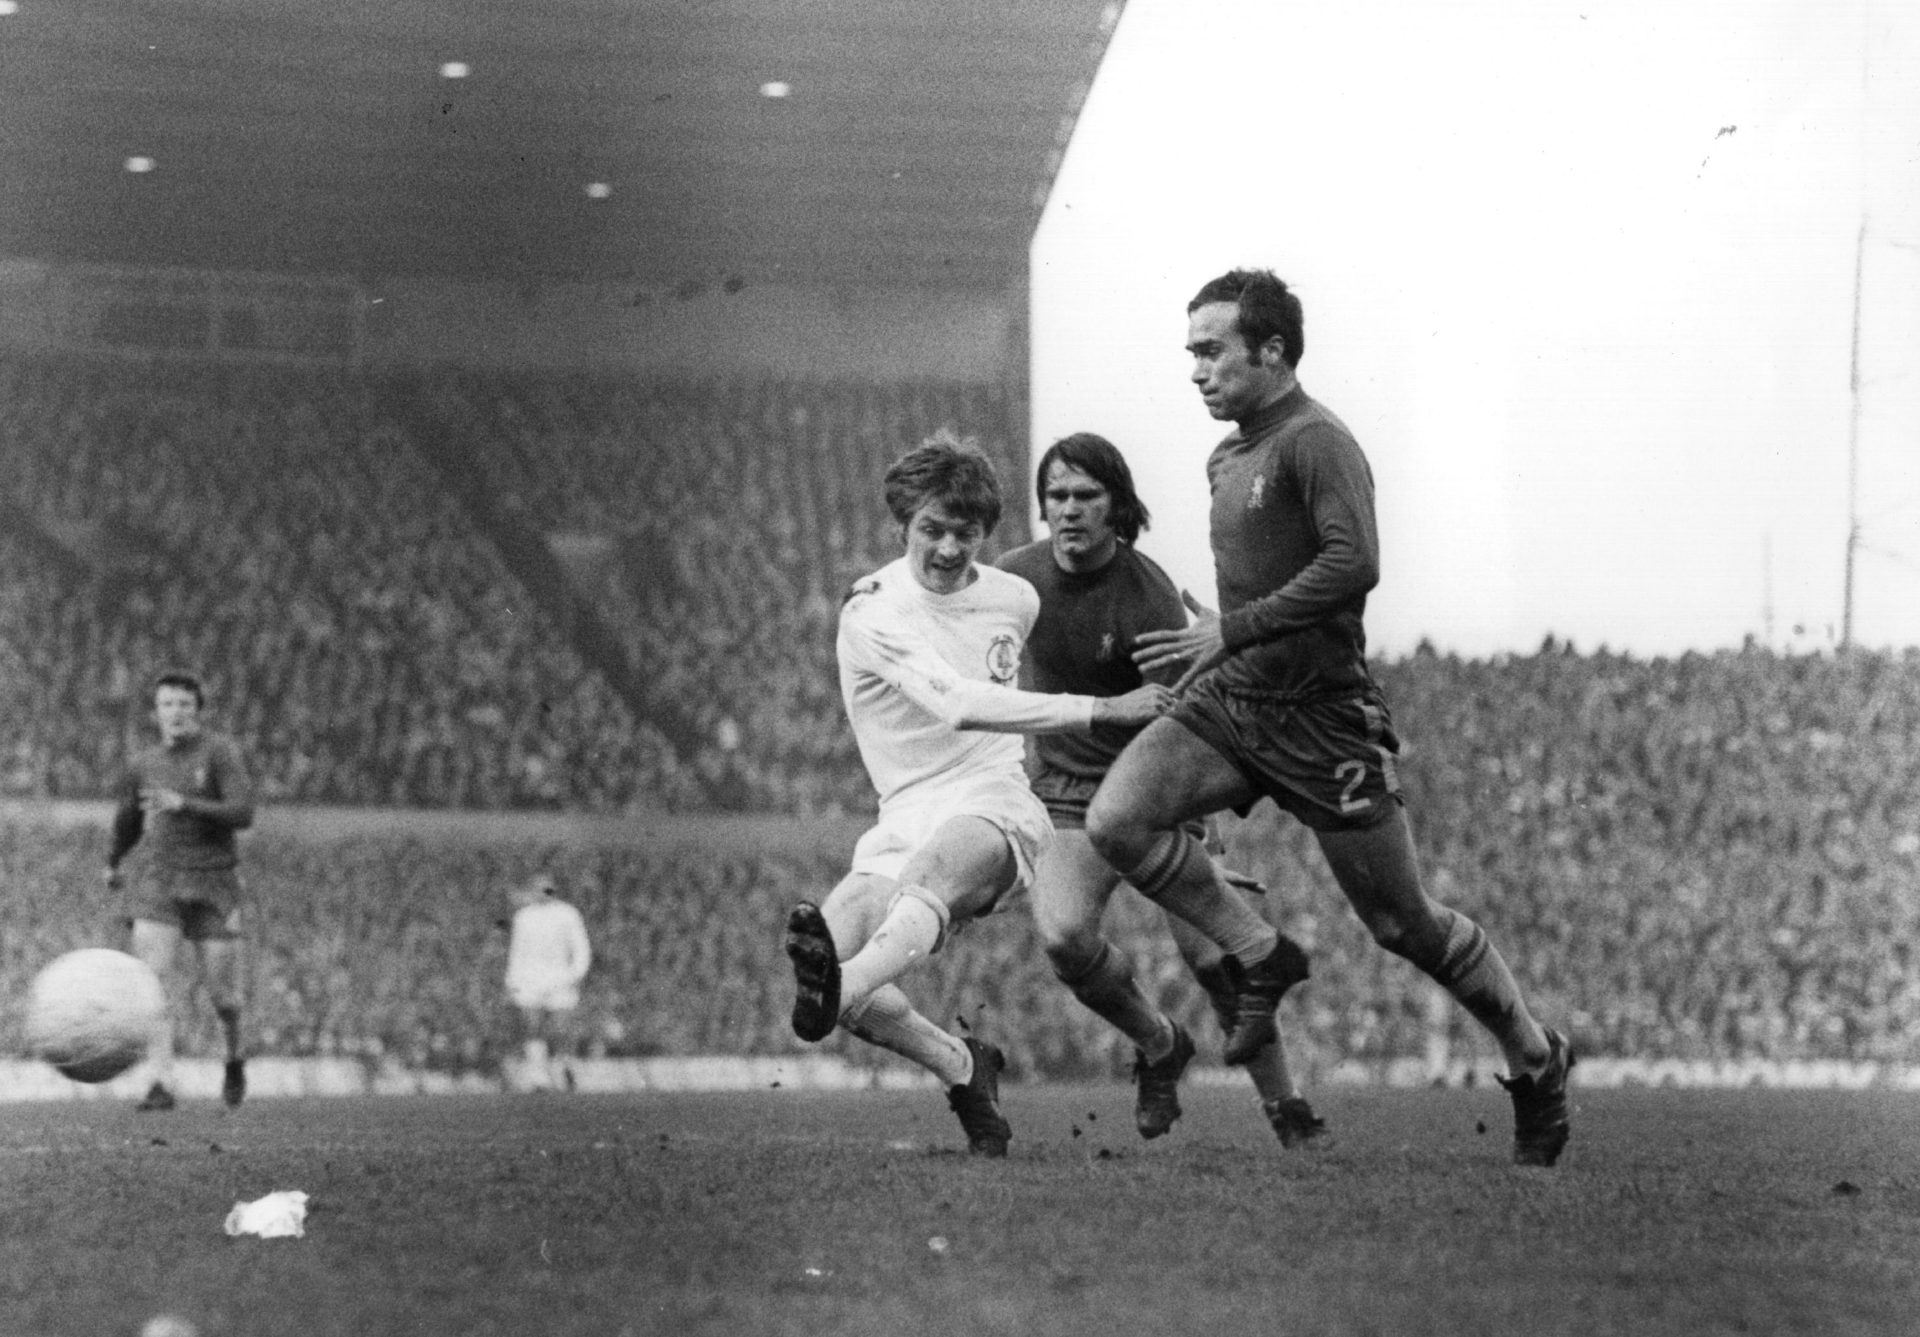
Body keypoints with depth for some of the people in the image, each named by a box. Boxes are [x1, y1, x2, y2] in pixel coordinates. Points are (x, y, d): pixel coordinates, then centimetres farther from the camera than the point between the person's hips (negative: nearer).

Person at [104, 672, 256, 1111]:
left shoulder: (222, 751, -6)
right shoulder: (143, 763, 9)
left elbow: (242, 814, -16)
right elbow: (128, 816, 28)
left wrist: (183, 804, -26)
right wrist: (112, 863, 41)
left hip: (214, 887, -3)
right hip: (158, 887, 3)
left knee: (221, 995, 1)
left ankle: (235, 1056, 33)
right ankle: (161, 1085, -17)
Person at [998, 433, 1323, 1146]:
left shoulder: (1148, 598, -19)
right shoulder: (1016, 574, -4)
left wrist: (1200, 847, -29)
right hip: (1068, 794, 3)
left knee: (1213, 956, -14)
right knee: (1063, 937, -23)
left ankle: (1286, 1107, 5)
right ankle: (1159, 1046, 6)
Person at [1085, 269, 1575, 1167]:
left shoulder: (1316, 444, -13)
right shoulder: (1227, 458, 14)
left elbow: (1354, 564, -27)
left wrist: (1234, 631, -25)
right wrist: (1213, 636, 15)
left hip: (1321, 717, -7)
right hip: (1227, 699, 8)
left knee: (1403, 924, 1)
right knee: (1114, 822, -16)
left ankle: (1537, 1064, 22)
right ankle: (1257, 957, 5)